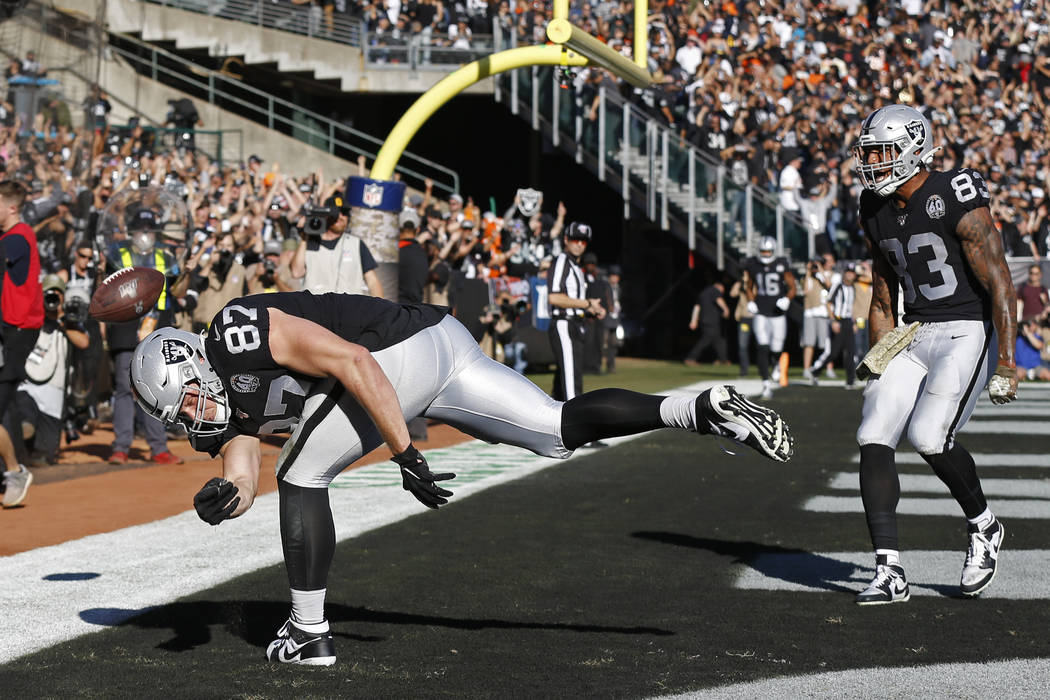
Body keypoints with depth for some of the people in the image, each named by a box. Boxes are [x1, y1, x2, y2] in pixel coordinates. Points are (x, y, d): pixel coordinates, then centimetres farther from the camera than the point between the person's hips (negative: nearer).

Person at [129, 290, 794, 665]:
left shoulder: (240, 331, -11)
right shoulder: (227, 406, 19)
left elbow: (352, 362, -19)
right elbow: (241, 478, 12)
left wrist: (405, 452, -19)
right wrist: (221, 497, -13)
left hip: (407, 344, -10)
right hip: (443, 343, 10)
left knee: (302, 476, -1)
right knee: (564, 430, 6)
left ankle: (309, 633, 6)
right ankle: (704, 410, -3)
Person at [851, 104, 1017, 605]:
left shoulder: (957, 202, -15)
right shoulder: (877, 211, 9)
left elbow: (1000, 285, -15)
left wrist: (1006, 363, -19)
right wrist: (877, 371, 14)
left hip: (970, 332, -7)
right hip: (917, 335, 7)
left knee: (928, 436, -22)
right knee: (874, 437, -8)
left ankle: (983, 527, 7)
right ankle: (889, 573, -5)